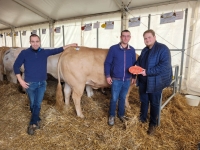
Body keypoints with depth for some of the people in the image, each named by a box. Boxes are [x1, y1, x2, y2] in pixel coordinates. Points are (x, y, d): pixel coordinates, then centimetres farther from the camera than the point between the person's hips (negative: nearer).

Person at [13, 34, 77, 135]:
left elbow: (57, 50, 8)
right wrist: (21, 80, -7)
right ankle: (36, 120, 37)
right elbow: (16, 66, -1)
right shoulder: (24, 53, -6)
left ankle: (33, 123, 22)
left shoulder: (44, 52, 0)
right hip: (30, 84, -1)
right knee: (33, 104, 13)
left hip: (42, 83, 2)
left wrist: (70, 45, 9)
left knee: (38, 104, 7)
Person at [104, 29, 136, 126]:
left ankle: (121, 114, 36)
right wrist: (107, 75, -8)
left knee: (123, 98, 17)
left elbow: (133, 64, 11)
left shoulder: (132, 50, 2)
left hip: (127, 80, 3)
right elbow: (107, 63, -4)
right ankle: (111, 116, 27)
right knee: (114, 99, 7)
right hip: (116, 80, -3)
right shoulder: (113, 48, -8)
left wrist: (134, 76, 12)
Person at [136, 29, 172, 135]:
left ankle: (153, 124, 28)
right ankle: (142, 118, 39)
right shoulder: (144, 50, 10)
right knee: (143, 101, 19)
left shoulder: (163, 49, -15)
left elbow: (164, 66, -25)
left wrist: (148, 72, -27)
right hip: (143, 81, 7)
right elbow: (139, 61, 21)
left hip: (155, 82, -6)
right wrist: (136, 67, -3)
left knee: (154, 103, 9)